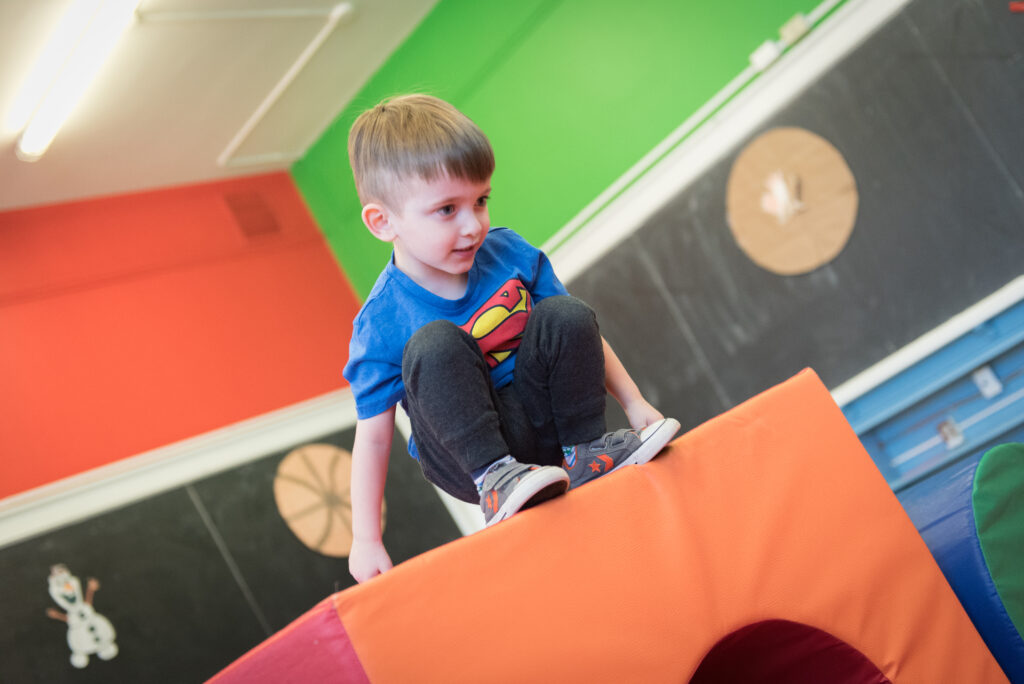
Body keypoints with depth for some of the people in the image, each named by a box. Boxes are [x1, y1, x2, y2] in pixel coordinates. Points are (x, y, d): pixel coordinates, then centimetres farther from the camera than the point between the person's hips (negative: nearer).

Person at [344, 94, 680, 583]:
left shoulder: (508, 253, -4)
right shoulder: (382, 324, -15)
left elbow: (578, 333, 9)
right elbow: (372, 435, -10)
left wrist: (634, 404, 4)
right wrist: (366, 540, -12)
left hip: (537, 419, 4)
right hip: (468, 448, -4)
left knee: (564, 316, -17)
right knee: (433, 345, -29)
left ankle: (585, 451, -9)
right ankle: (494, 477, -28)